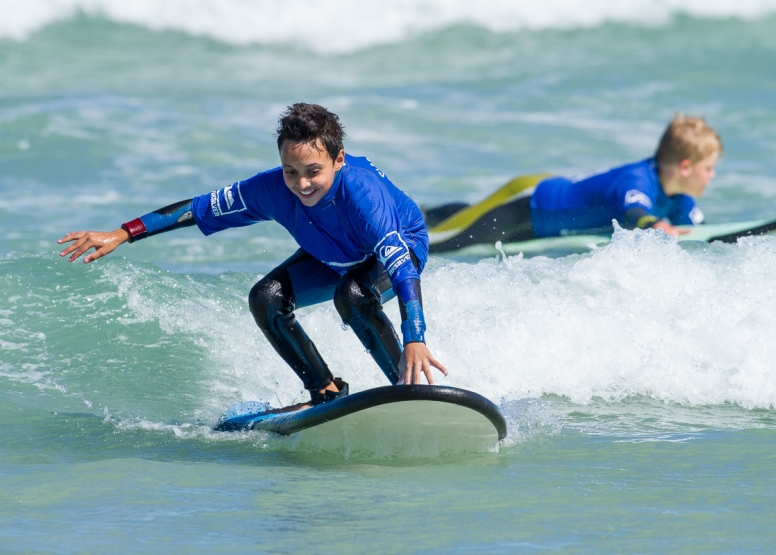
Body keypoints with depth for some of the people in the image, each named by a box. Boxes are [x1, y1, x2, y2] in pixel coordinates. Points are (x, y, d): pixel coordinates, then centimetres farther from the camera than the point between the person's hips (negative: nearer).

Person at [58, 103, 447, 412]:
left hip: (404, 245, -6)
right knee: (266, 298, -13)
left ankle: (410, 390, -21)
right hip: (334, 257, 6)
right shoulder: (273, 189, -29)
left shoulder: (362, 192, -44)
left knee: (352, 294, -36)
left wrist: (415, 342, -66)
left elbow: (401, 268, -52)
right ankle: (328, 393, 2)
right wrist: (121, 235, -18)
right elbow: (202, 208, -16)